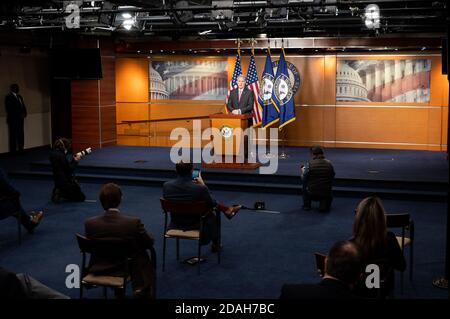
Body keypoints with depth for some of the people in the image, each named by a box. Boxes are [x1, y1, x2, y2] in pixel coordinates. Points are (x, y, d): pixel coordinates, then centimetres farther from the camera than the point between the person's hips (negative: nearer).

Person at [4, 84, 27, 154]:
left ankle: (20, 148, 8)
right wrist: (19, 115, -15)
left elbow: (23, 106, 19)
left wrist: (24, 113, -2)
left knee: (20, 134, 4)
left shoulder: (19, 96, 19)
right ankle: (13, 150, -4)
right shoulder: (8, 97, -3)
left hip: (20, 119, 7)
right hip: (13, 119, -6)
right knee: (13, 135, -6)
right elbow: (9, 109, -11)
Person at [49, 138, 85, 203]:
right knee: (81, 197, 5)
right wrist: (76, 161, -8)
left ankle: (57, 192, 11)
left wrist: (73, 159, 5)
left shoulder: (53, 153, 3)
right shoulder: (61, 156, -24)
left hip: (57, 180, 9)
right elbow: (69, 169, -19)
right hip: (65, 181, -9)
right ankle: (61, 195, -8)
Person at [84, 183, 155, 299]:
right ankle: (143, 291, 38)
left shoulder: (89, 223, -19)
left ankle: (118, 291, 49)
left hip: (102, 270, 3)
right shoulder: (134, 222, -27)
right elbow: (149, 243, -10)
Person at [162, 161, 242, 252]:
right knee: (211, 214, 33)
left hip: (176, 224, 4)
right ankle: (215, 244, 50)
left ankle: (227, 209, 44)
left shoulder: (166, 186, -19)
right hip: (196, 225, -4)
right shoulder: (200, 188, -29)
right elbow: (213, 204, -10)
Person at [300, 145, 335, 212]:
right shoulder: (329, 164, -5)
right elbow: (332, 177, 8)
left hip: (312, 194, -2)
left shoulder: (309, 164, -14)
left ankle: (306, 205, 28)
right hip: (326, 195, 2)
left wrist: (303, 171, 16)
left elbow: (304, 179, -5)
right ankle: (324, 204, 13)